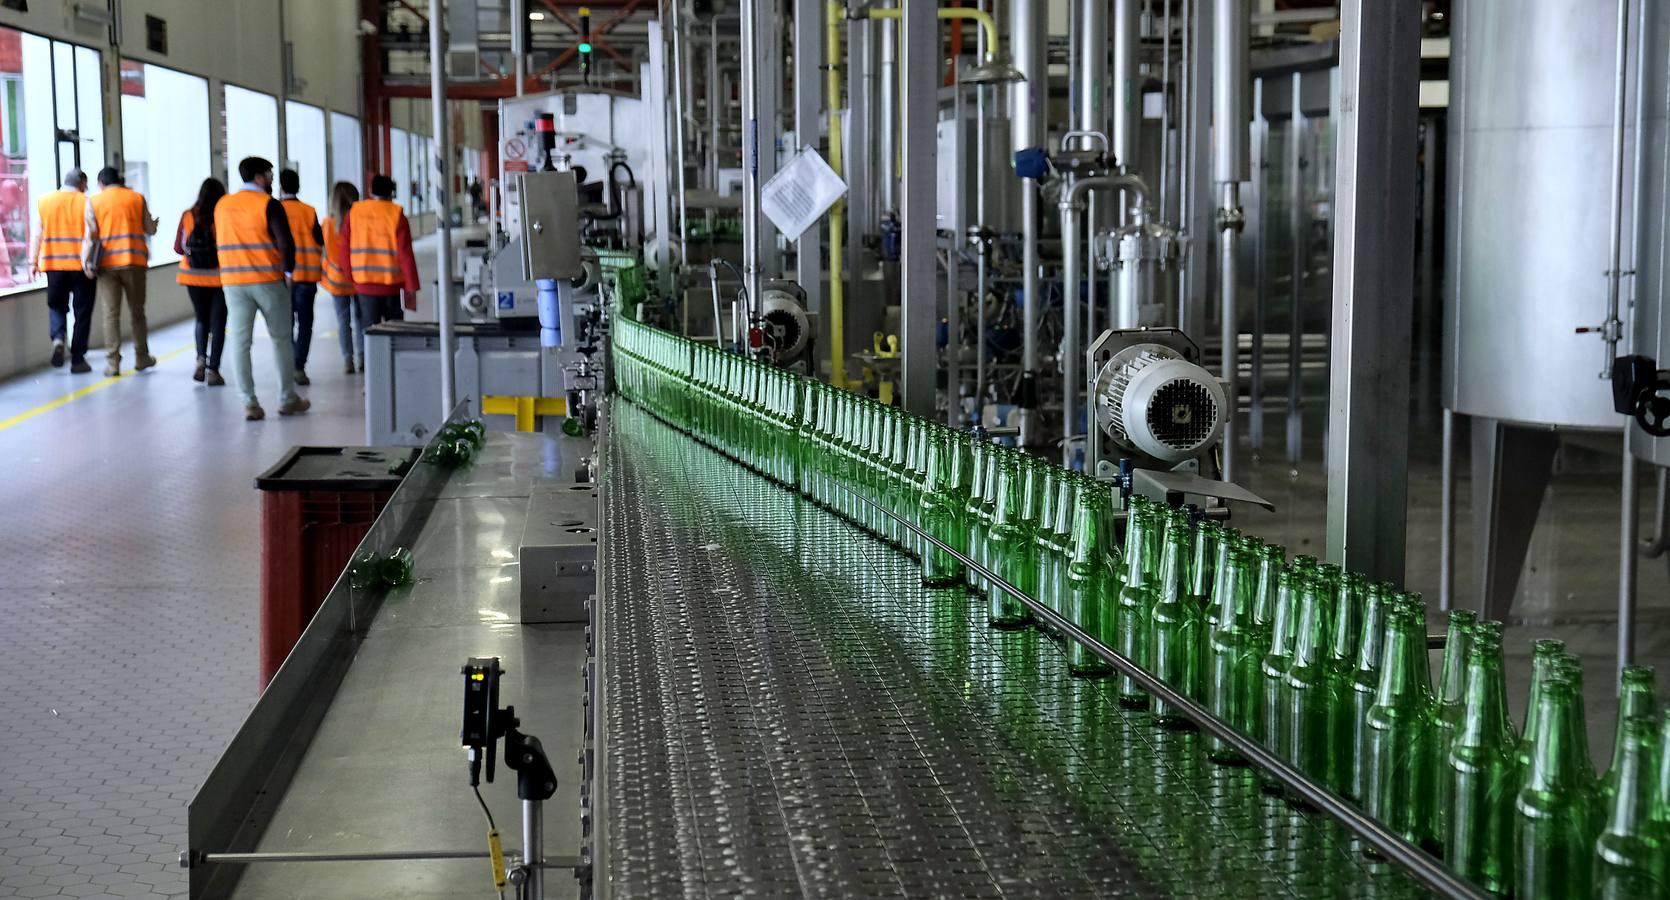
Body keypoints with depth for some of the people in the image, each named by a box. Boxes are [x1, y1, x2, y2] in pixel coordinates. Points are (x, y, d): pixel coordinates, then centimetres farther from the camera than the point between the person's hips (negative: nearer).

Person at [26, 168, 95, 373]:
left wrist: (33, 262, 10)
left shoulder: (43, 202, 6)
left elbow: (36, 235, 6)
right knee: (82, 312, 6)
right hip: (80, 265, -3)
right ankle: (78, 359, 6)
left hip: (53, 264, 3)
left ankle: (58, 337, -12)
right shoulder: (85, 202, -3)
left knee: (57, 305, 17)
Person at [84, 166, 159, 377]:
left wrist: (86, 263, -1)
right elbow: (149, 229, 7)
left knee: (111, 314, 2)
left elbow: (90, 235, -4)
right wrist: (154, 222, 29)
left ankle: (113, 363, -3)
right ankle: (141, 358, 20)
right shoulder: (137, 198, 3)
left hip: (107, 265, -1)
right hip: (134, 262, 1)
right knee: (137, 312, 13)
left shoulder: (94, 202, 1)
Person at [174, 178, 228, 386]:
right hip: (220, 277, -3)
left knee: (202, 320, 21)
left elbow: (178, 248, 3)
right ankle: (213, 370, 1)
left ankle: (201, 359, 1)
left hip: (194, 276, 3)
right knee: (217, 322, 6)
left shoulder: (187, 216, -4)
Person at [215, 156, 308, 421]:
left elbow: (219, 242, 14)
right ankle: (287, 399, 16)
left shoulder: (222, 205, 9)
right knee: (281, 339, 11)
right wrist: (288, 269, 1)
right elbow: (286, 243, -14)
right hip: (268, 280, -3)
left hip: (233, 282, 3)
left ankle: (249, 403, -3)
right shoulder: (268, 205, -8)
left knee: (240, 343, 3)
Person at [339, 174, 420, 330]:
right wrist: (411, 287, -5)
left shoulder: (354, 213, 2)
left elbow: (345, 251, 4)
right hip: (391, 284, -2)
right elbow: (405, 254, -9)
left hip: (364, 284, 2)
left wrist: (350, 277, 16)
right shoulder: (396, 215, -6)